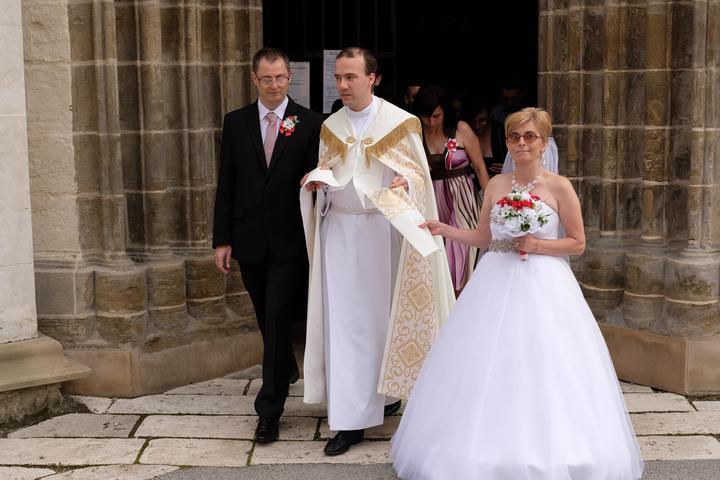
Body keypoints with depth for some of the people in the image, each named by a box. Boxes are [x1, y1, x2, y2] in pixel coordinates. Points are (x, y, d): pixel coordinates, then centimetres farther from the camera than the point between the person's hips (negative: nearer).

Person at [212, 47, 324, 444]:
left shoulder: (309, 124, -3)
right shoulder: (235, 123, 5)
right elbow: (226, 185, 6)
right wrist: (222, 240, 2)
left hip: (289, 240, -4)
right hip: (249, 240, 4)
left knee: (278, 320, -7)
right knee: (267, 319, 17)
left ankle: (269, 410, -2)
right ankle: (287, 368, 44)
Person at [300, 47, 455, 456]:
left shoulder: (399, 123, -3)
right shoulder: (330, 127, 9)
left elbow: (419, 174, 0)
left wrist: (405, 185, -22)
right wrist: (316, 180, -5)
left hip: (384, 229, -3)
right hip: (340, 230, 3)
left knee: (383, 314, 7)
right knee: (344, 322, -1)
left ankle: (387, 389, 31)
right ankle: (351, 419, 3)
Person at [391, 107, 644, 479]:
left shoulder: (558, 187, -4)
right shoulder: (496, 185, 8)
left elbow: (578, 243, -1)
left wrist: (536, 245, -14)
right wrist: (444, 229, 0)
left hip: (542, 286, -4)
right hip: (496, 284, 4)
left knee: (540, 370, -4)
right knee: (489, 369, 3)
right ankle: (490, 450, 15)